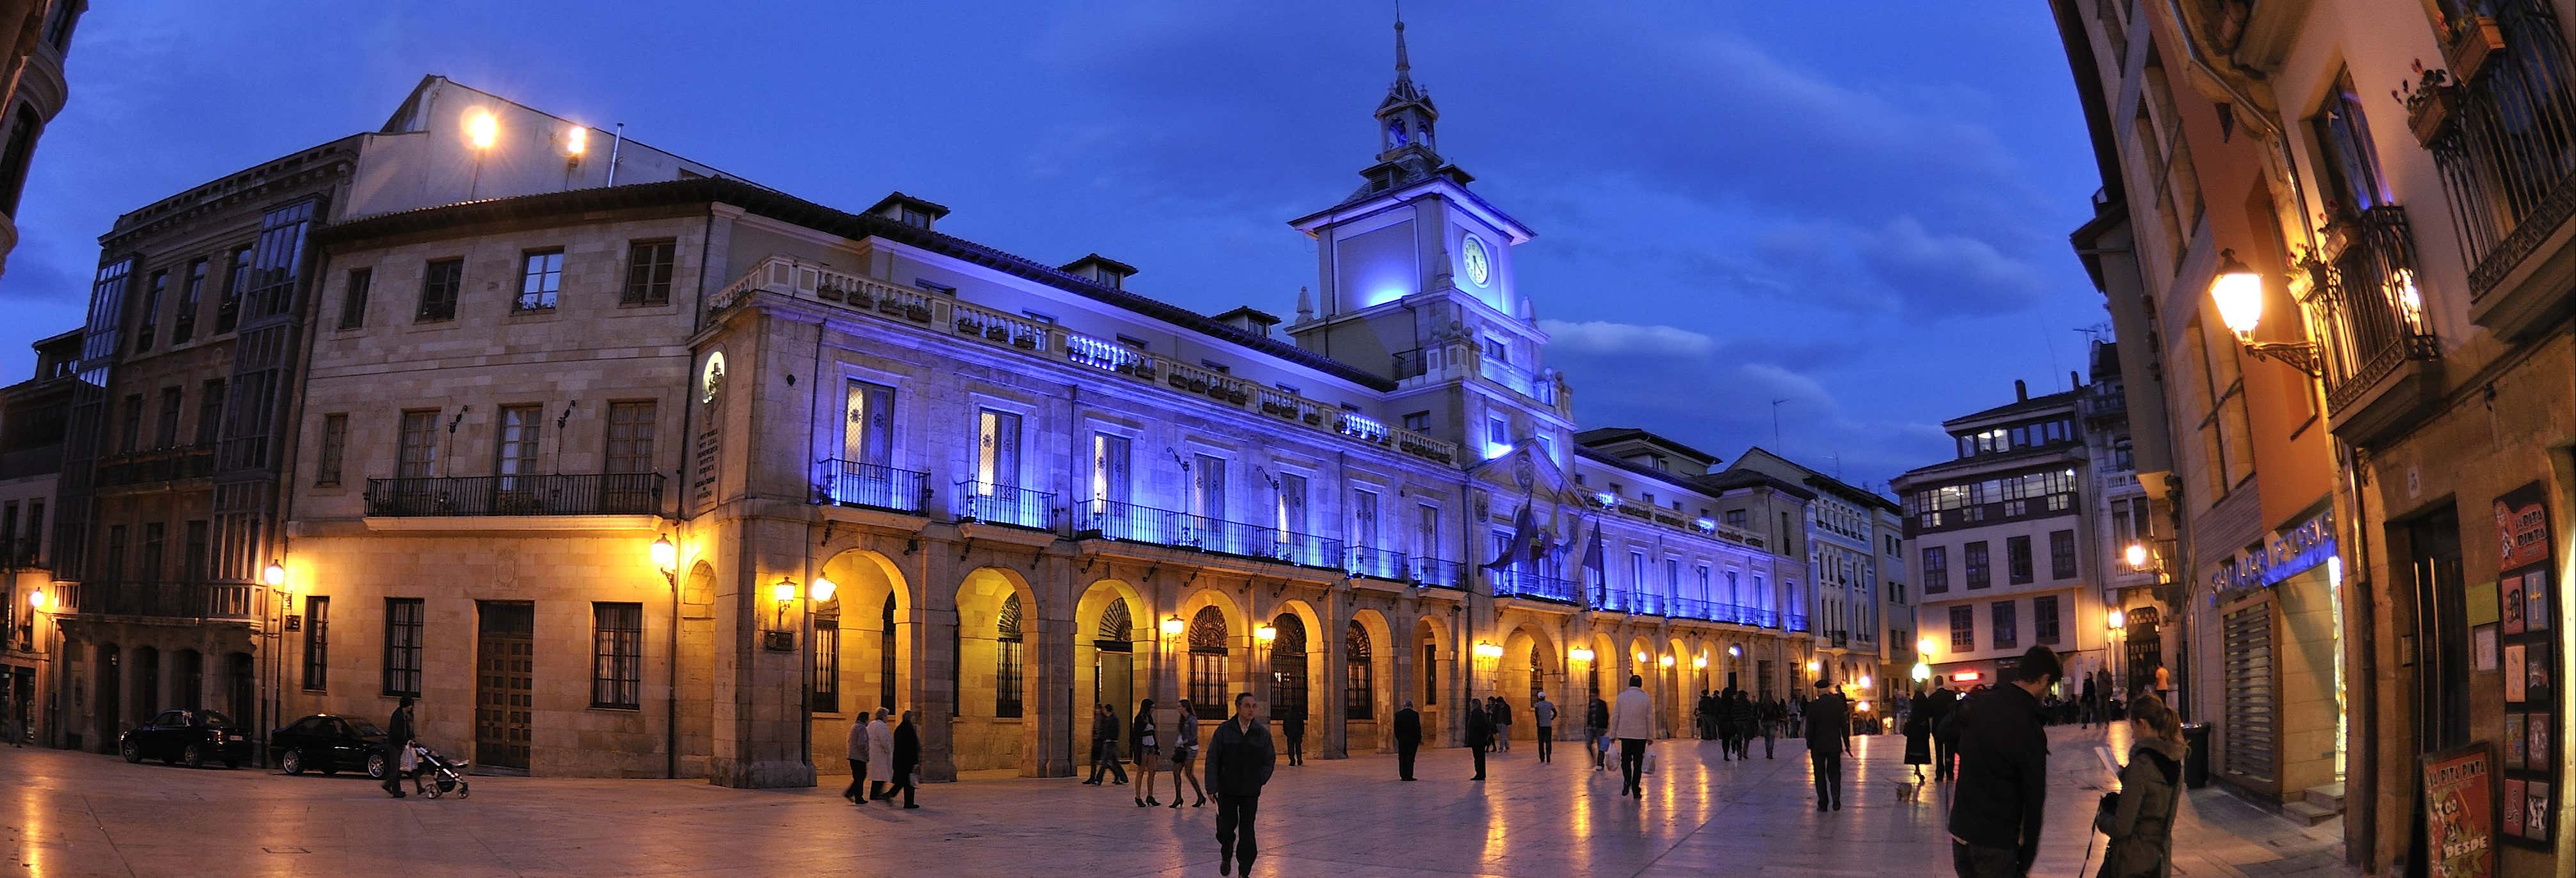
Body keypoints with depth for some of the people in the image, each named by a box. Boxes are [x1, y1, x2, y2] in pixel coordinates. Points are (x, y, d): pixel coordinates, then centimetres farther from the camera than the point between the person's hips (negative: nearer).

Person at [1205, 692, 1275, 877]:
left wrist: (1261, 779, 0)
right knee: (1226, 828, 5)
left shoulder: (1262, 733, -1)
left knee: (1247, 832, -2)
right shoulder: (1224, 731, -5)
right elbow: (1212, 760, -3)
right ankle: (1226, 857, 36)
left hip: (1250, 792, 0)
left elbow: (1270, 759, 11)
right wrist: (1212, 786, -9)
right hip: (1227, 790, 0)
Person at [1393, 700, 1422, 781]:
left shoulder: (1399, 715, 2)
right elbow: (1418, 728, -8)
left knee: (1402, 758, 7)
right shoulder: (1415, 714, -7)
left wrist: (1398, 738, 13)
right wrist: (1419, 739, 1)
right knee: (1410, 758, -1)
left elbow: (1396, 728, 4)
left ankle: (1403, 776, 6)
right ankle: (1409, 776, -4)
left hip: (1402, 740, 3)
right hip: (1413, 740, -3)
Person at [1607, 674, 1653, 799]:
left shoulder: (1622, 696, 1)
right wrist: (1650, 737, 6)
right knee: (1638, 763, 7)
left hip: (1625, 734, 0)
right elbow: (1650, 719, -1)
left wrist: (1613, 735, 6)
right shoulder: (1647, 698, 0)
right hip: (1641, 735, 0)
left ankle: (1627, 780, -11)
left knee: (1626, 760, 13)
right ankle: (1636, 790, 6)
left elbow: (1615, 717, 0)